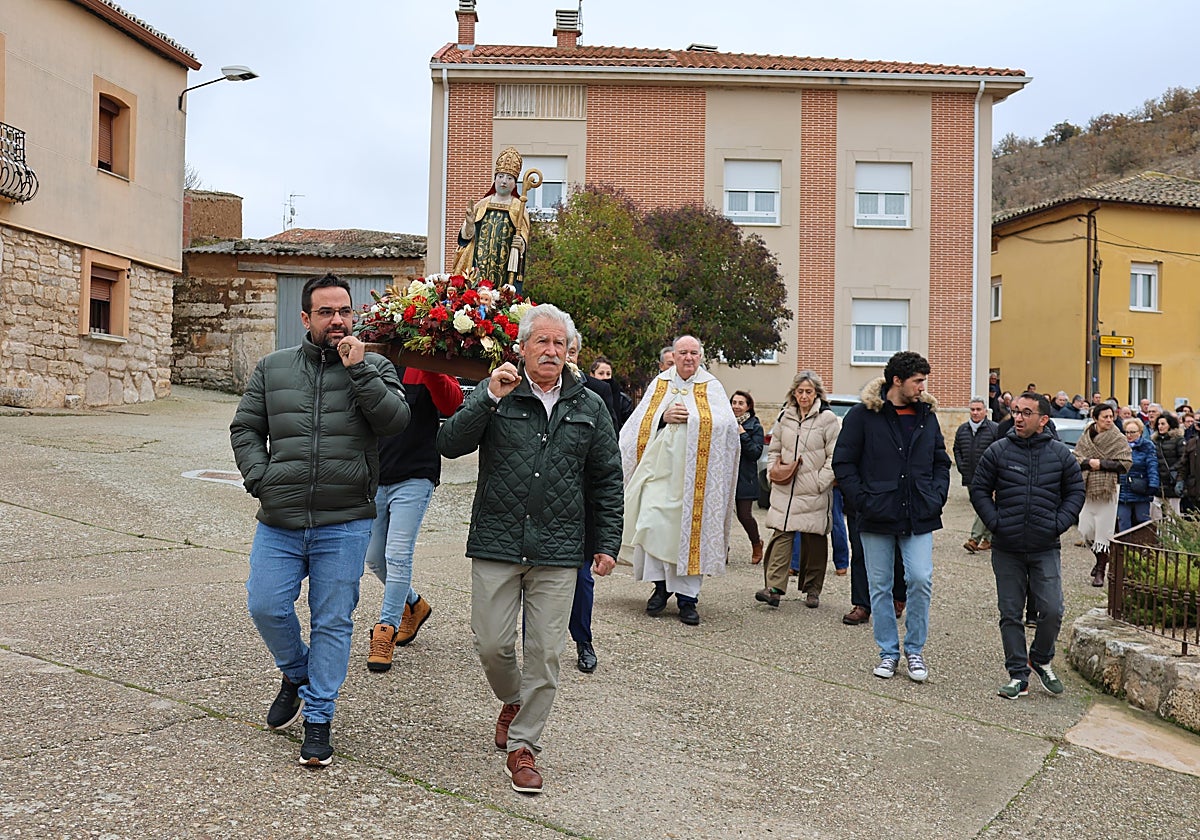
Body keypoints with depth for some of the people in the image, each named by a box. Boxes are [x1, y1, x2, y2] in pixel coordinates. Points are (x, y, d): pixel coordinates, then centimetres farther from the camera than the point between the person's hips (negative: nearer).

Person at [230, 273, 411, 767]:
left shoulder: (373, 368, 4)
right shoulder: (272, 368, 10)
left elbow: (396, 421, -11)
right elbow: (245, 429, 13)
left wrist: (358, 370, -15)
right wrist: (260, 480, -1)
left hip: (344, 523, -2)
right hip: (279, 522, 2)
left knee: (333, 621, 3)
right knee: (265, 605, 1)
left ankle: (318, 718, 17)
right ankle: (296, 675, 31)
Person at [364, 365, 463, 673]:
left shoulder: (426, 362, -3)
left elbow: (452, 405, -19)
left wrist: (431, 372, -34)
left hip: (414, 478, -5)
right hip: (373, 478, 5)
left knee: (398, 557, -6)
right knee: (374, 558, 13)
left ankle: (387, 630, 7)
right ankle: (413, 605, 35)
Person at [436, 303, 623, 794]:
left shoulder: (589, 408, 8)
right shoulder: (494, 395, 2)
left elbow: (607, 481, 11)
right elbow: (449, 445, -9)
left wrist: (608, 543, 6)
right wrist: (490, 398, -19)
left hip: (557, 553, 1)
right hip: (496, 545, -1)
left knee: (545, 652, 3)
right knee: (491, 644, 5)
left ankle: (523, 745, 18)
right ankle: (512, 700, 37)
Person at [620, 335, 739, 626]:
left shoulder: (711, 387, 5)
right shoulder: (659, 384, 12)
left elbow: (727, 424, -10)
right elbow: (640, 422, 6)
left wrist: (691, 417, -13)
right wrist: (663, 417, -11)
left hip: (694, 474, -1)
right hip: (660, 468, 2)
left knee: (690, 531, -1)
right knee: (653, 524, -10)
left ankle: (687, 596, 7)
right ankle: (661, 585, 8)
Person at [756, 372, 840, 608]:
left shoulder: (828, 419, -3)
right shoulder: (785, 418, 11)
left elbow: (835, 457, -5)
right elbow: (773, 449, 22)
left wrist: (821, 482, -11)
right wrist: (773, 471, 9)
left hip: (814, 494, -3)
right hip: (785, 491, 3)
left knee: (814, 540, 5)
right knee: (781, 536, -4)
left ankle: (812, 589, 16)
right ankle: (774, 587, -7)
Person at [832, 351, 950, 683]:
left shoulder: (927, 415, 9)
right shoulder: (863, 415, -4)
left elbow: (941, 461, 18)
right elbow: (843, 462, -2)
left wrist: (936, 497, 3)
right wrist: (862, 500, -11)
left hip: (919, 517, 2)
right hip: (877, 517, -2)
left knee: (921, 580, -7)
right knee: (880, 586, 6)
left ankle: (914, 649, 13)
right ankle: (888, 652, 21)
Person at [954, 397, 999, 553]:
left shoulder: (993, 429, -5)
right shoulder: (962, 430, 11)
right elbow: (957, 449, 21)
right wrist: (961, 466, 9)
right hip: (969, 477, 6)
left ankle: (974, 538, -14)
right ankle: (988, 538, 23)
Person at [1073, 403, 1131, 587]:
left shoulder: (1119, 440, -4)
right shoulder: (1086, 437, 6)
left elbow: (1126, 463, -10)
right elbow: (1075, 458, 5)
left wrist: (1101, 464, -14)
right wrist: (1089, 462, -13)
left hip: (1108, 490, -3)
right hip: (1087, 489, 4)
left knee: (1103, 533, -2)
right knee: (1086, 530, 7)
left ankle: (1100, 571, 6)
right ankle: (1100, 558, 32)